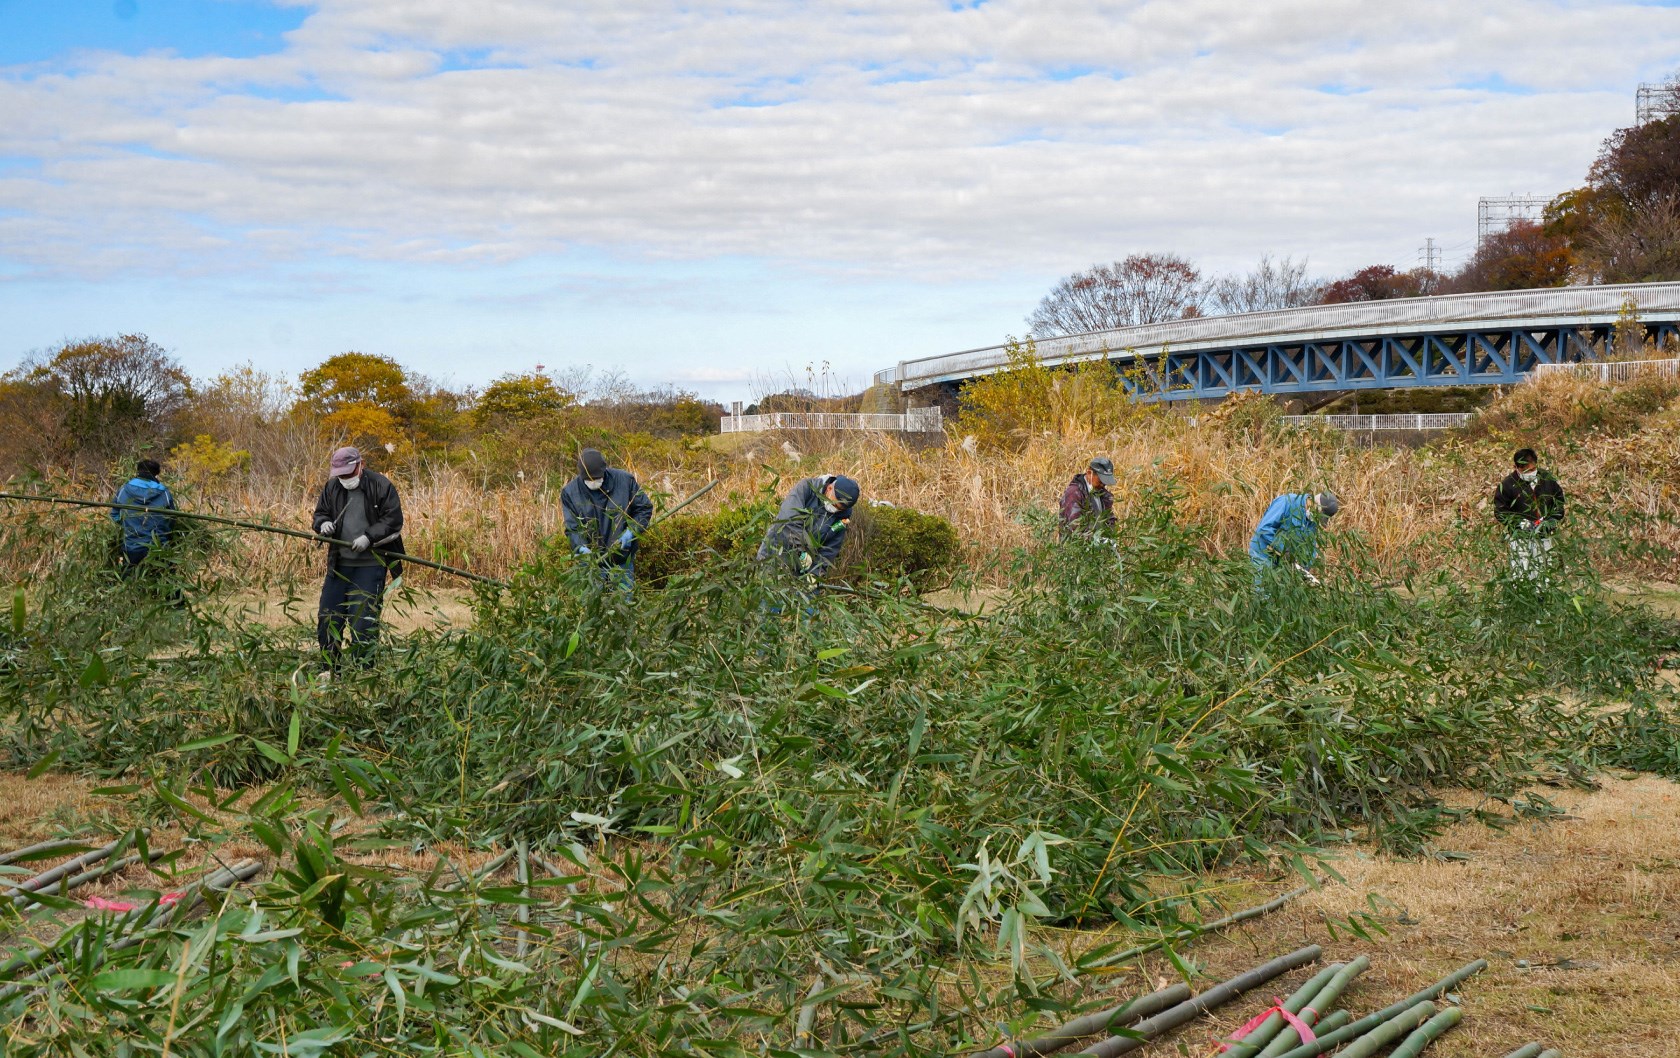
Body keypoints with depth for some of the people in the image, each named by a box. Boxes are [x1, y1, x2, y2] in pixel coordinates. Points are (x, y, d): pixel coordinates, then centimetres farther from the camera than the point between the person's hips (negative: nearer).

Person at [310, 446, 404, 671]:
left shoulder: (381, 486, -7)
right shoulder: (332, 487, 8)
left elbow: (393, 520, -9)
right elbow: (320, 513, 17)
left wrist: (369, 537, -20)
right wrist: (324, 524, -7)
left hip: (370, 565, -5)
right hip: (338, 563, 5)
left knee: (363, 620, -6)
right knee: (328, 618, 6)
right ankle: (328, 671, 17)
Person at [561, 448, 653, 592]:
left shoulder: (625, 480, -7)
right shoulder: (570, 492, -6)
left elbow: (645, 508, 3)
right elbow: (572, 528, -7)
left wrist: (631, 531, -11)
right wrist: (581, 547, -26)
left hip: (622, 562, 1)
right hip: (591, 562, -1)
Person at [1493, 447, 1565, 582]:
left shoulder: (1547, 479, 2)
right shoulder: (1508, 485, -10)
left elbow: (1559, 500, 14)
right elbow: (1500, 511, -7)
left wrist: (1552, 520, -2)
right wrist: (1520, 523, -18)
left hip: (1543, 536, 4)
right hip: (1520, 537, -4)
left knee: (1543, 574, 10)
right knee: (1520, 574, -9)